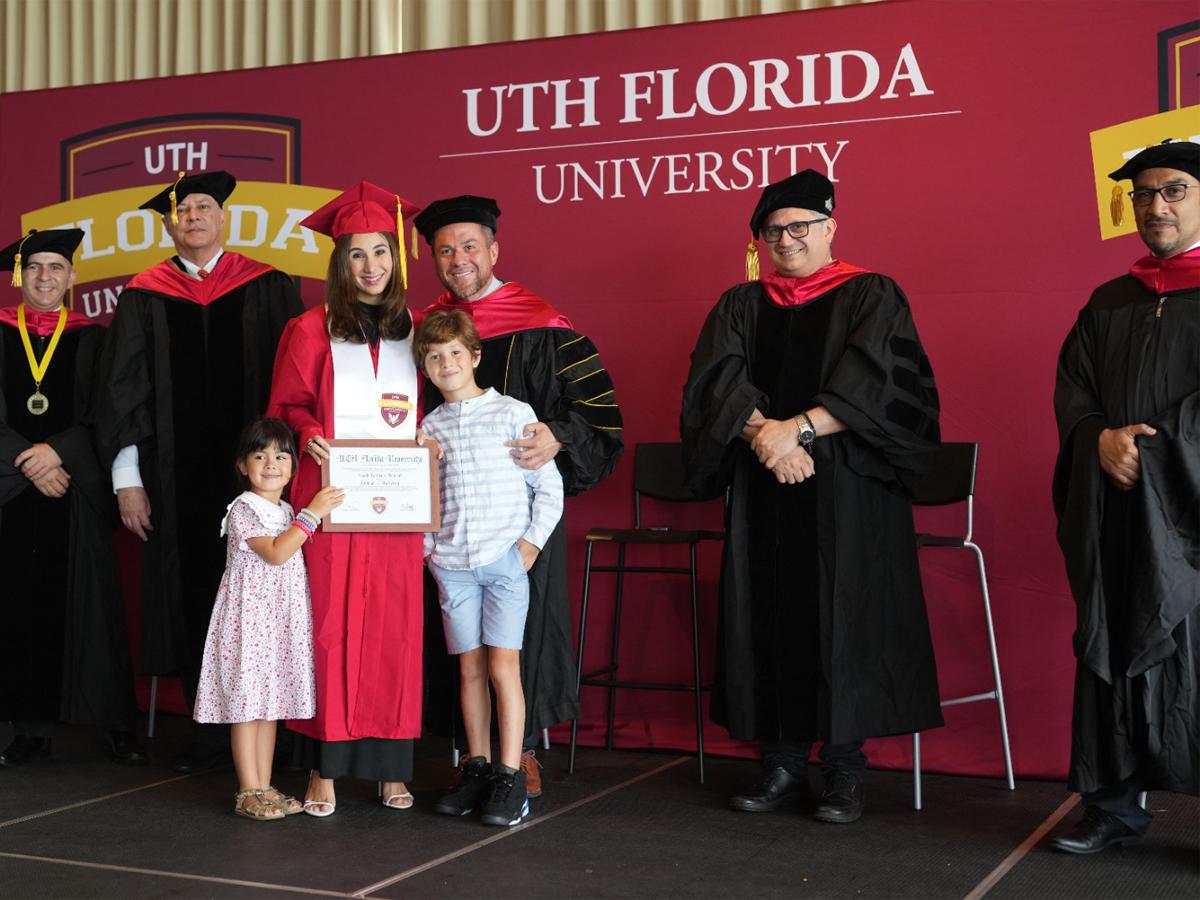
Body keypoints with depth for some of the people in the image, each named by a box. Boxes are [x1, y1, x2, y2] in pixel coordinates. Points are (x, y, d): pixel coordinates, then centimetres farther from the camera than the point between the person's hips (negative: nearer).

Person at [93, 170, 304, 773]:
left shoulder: (268, 289, 6)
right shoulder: (145, 298, 9)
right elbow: (120, 392, 8)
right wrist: (127, 478, 0)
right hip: (177, 480, 2)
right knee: (190, 598, 4)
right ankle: (208, 731, 14)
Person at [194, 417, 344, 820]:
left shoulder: (288, 512, 15)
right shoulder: (244, 509, -10)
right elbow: (275, 552, -20)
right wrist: (312, 513, -21)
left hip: (281, 620, 8)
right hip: (250, 617, -8)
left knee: (271, 701, 11)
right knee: (247, 703, -2)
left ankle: (264, 787, 17)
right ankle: (248, 791, 4)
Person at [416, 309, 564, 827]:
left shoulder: (513, 414, -1)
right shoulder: (430, 426, 9)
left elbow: (549, 487, 0)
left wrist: (531, 542, -6)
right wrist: (427, 548, 5)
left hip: (505, 560, -3)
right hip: (453, 565, 3)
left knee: (502, 667, -7)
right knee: (470, 669, 8)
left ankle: (510, 776, 0)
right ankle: (477, 767, 18)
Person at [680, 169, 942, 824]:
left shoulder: (871, 298, 4)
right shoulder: (741, 306, 14)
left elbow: (874, 382, -10)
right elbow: (713, 378, -1)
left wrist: (798, 429, -19)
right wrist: (763, 433, -17)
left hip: (846, 492, -3)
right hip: (763, 493, 3)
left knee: (844, 618, -4)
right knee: (771, 618, 3)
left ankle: (844, 767, 3)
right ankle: (782, 763, 11)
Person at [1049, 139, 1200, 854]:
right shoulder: (1110, 303, 16)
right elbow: (1071, 387, 10)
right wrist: (1101, 438, -9)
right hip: (1113, 514, 5)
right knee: (1112, 653, 6)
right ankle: (1115, 807, 14)